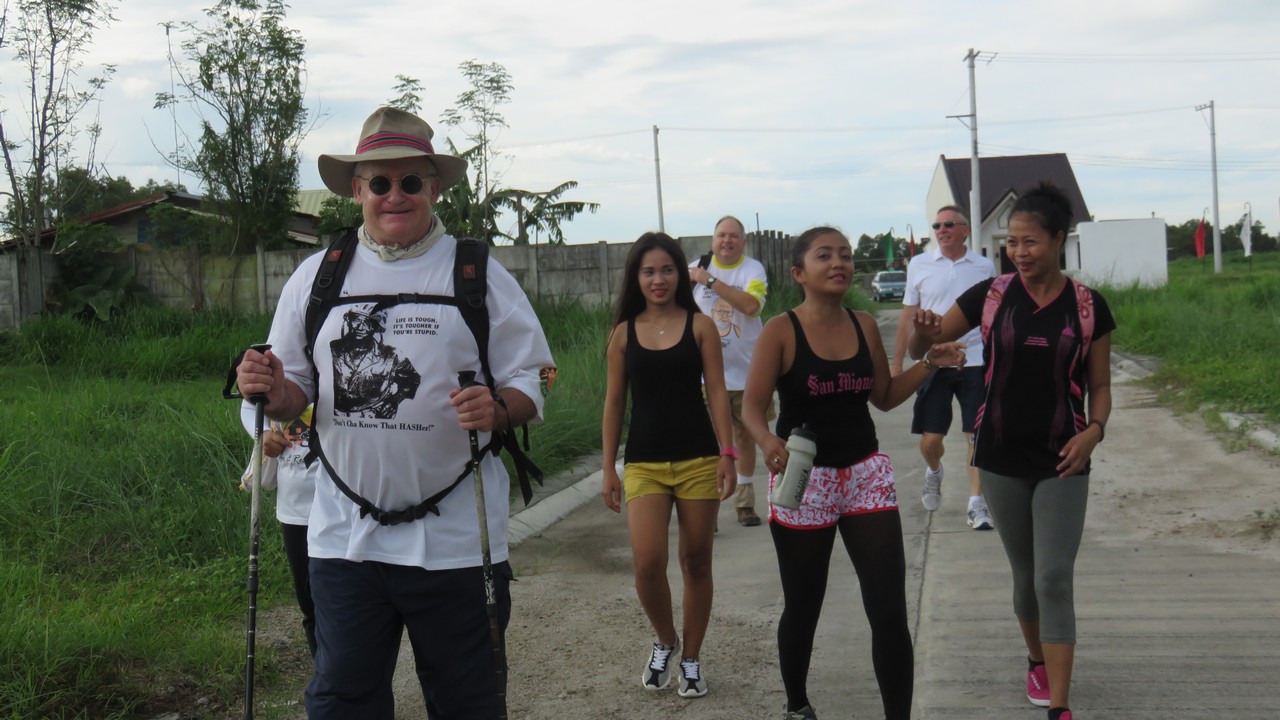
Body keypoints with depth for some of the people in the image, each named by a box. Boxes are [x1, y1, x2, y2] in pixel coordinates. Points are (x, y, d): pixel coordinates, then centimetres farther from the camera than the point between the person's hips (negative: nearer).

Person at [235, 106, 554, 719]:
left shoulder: (479, 274, 3)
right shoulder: (317, 276, 10)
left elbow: (530, 384, 2)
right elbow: (296, 393, 13)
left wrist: (496, 408, -20)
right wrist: (270, 390, -10)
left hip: (456, 537, -2)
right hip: (345, 536, 2)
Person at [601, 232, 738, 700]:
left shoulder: (700, 326, 1)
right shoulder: (624, 333, 5)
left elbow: (716, 392, 0)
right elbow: (614, 402, 7)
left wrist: (727, 455, -7)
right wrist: (608, 469, 5)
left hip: (698, 459, 0)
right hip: (644, 463, 0)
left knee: (696, 561, 7)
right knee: (647, 563, -12)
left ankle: (691, 659, 23)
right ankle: (665, 642, 16)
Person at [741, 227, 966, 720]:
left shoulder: (864, 326, 5)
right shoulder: (781, 331, -8)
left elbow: (884, 396, 14)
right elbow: (752, 406, -12)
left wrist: (930, 364, 1)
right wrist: (768, 441, -33)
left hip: (866, 474, 3)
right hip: (803, 477, -3)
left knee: (890, 611, -4)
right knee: (803, 608, 10)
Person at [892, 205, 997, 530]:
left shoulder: (984, 266, 4)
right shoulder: (919, 265, 4)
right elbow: (908, 317, 9)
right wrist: (896, 365, 7)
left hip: (975, 362, 0)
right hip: (933, 363, 1)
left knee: (976, 437, -4)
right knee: (930, 439, 4)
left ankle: (976, 504, 4)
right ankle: (934, 472, 37)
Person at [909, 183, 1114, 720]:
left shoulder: (1089, 307, -3)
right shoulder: (991, 296, -2)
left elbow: (1099, 385, 4)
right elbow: (921, 348, 3)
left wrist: (1095, 429, -16)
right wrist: (923, 330, -21)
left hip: (1061, 463, -1)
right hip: (1002, 459, 2)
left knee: (1055, 579, -7)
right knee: (1026, 574, 14)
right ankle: (1037, 661, 40)